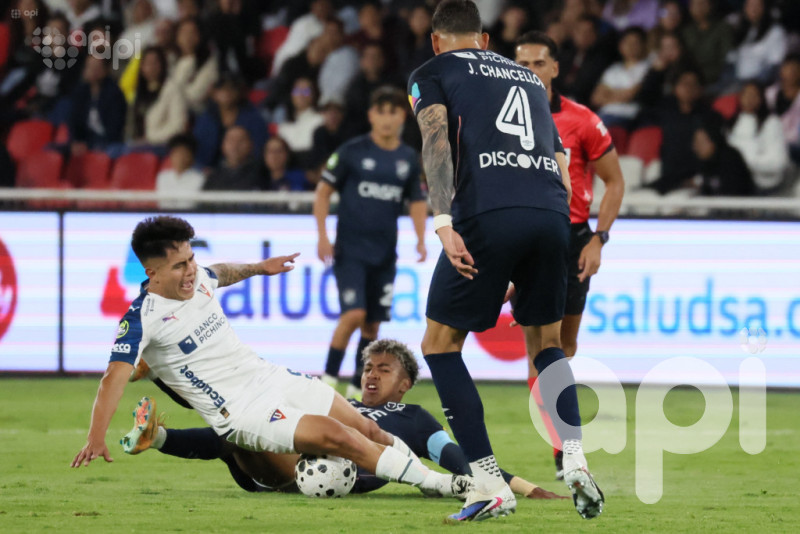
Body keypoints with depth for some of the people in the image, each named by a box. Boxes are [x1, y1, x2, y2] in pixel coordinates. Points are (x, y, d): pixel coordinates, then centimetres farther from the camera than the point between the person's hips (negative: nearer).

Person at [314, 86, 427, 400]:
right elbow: (324, 190, 0)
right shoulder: (352, 151, -4)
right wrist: (322, 236, -7)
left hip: (384, 253, 4)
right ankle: (328, 379, -5)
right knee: (354, 314, -18)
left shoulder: (408, 158, 7)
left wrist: (420, 239, 3)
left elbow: (416, 201, 17)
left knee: (373, 324, 5)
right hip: (350, 250, -4)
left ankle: (357, 388, 16)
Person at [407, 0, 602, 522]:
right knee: (546, 342, 23)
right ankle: (576, 462, 1)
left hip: (487, 214, -5)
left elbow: (437, 140, -4)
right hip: (552, 214, 5)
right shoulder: (528, 77, 30)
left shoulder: (433, 73, 16)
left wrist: (444, 224, -12)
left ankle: (492, 486, 1)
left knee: (441, 344, 10)